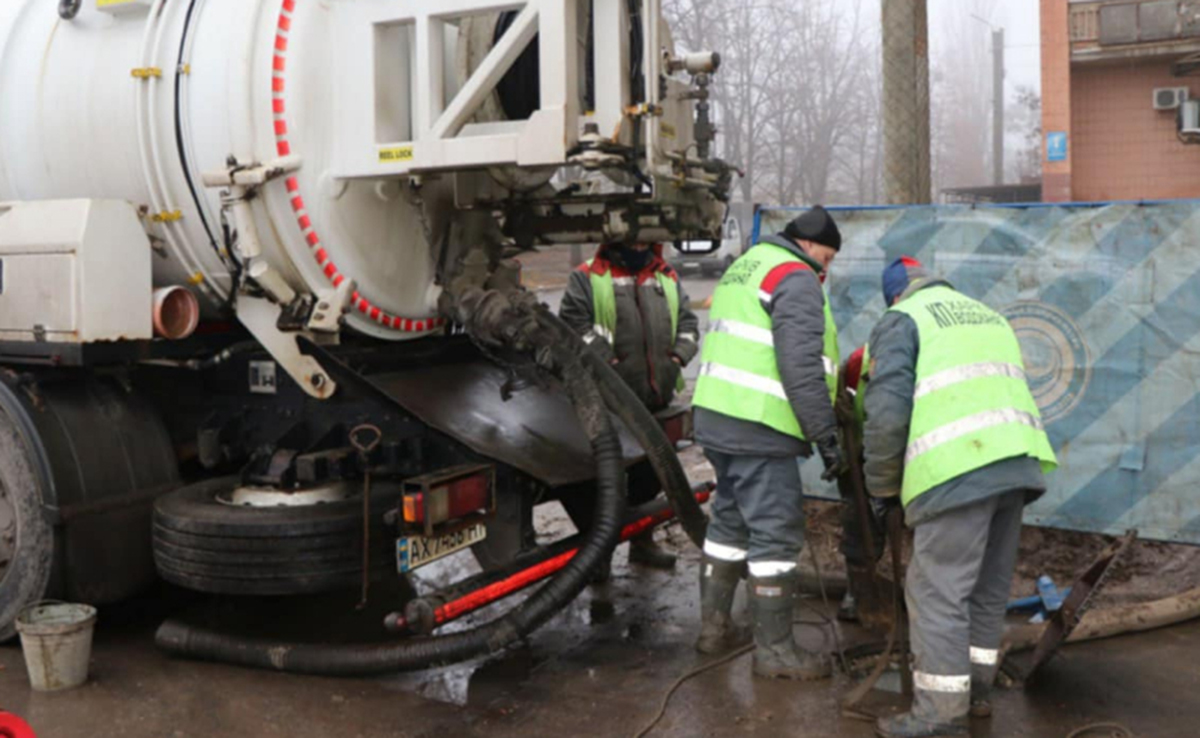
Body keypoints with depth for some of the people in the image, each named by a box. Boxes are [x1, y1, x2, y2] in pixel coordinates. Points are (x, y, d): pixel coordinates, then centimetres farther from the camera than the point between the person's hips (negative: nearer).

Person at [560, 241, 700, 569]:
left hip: (658, 397, 6)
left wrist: (678, 357, -2)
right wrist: (609, 361, -18)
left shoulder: (668, 278, 16)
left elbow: (687, 322, 16)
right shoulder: (588, 277, -1)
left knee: (650, 472, 16)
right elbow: (574, 323, -12)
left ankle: (642, 541, 32)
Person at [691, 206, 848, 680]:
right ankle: (774, 650, 5)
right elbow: (801, 367, -18)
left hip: (715, 418, 10)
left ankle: (713, 626, 29)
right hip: (758, 430, -10)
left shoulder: (745, 267, 21)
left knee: (730, 522, 19)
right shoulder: (796, 278, -9)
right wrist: (826, 435, -15)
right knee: (776, 535, -2)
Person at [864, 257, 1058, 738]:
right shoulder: (989, 317, 30)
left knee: (938, 591, -3)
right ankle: (975, 688, 28)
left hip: (958, 469, -7)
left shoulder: (902, 320, 8)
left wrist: (883, 484, 7)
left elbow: (887, 409, -5)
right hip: (1016, 462, 8)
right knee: (987, 587, 17)